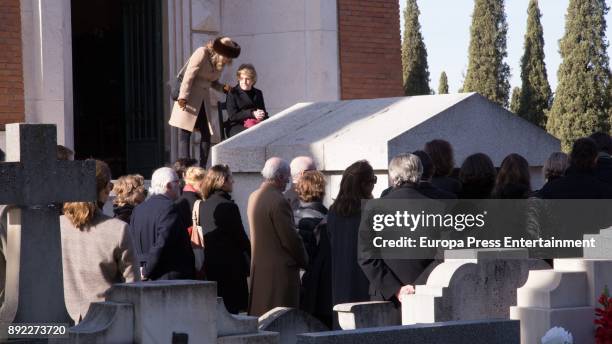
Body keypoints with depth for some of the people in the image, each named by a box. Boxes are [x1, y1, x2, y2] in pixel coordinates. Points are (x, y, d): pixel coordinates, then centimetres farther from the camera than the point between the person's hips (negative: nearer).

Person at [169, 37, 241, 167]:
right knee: (185, 135, -8)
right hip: (189, 100, -7)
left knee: (206, 135, 2)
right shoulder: (202, 54, -14)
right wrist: (183, 98, -23)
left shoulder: (220, 61, 6)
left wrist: (223, 88, -3)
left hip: (204, 101, 7)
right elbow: (188, 77, -17)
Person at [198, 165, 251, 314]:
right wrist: (252, 257, 0)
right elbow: (240, 236, -13)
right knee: (232, 307, -3)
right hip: (230, 265, -8)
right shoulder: (228, 206, -16)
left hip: (211, 264, 8)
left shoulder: (203, 205, 7)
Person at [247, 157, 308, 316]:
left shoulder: (253, 197, 8)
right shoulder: (278, 201, -19)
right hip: (280, 271, -9)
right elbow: (290, 238, -17)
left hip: (258, 266, 9)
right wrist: (303, 260, 0)